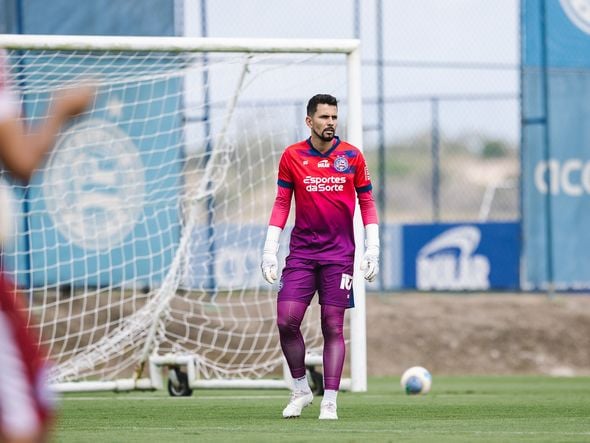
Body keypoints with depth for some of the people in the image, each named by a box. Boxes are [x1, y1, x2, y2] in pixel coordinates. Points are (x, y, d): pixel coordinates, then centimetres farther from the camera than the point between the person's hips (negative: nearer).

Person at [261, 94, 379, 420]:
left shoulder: (352, 156, 2)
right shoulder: (292, 156, 2)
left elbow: (366, 201, 7)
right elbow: (281, 204, 7)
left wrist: (372, 249, 0)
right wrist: (269, 250, 1)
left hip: (339, 254, -1)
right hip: (301, 252, 1)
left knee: (333, 326, -3)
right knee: (286, 321, -8)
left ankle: (329, 402, 1)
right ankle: (300, 389, 11)